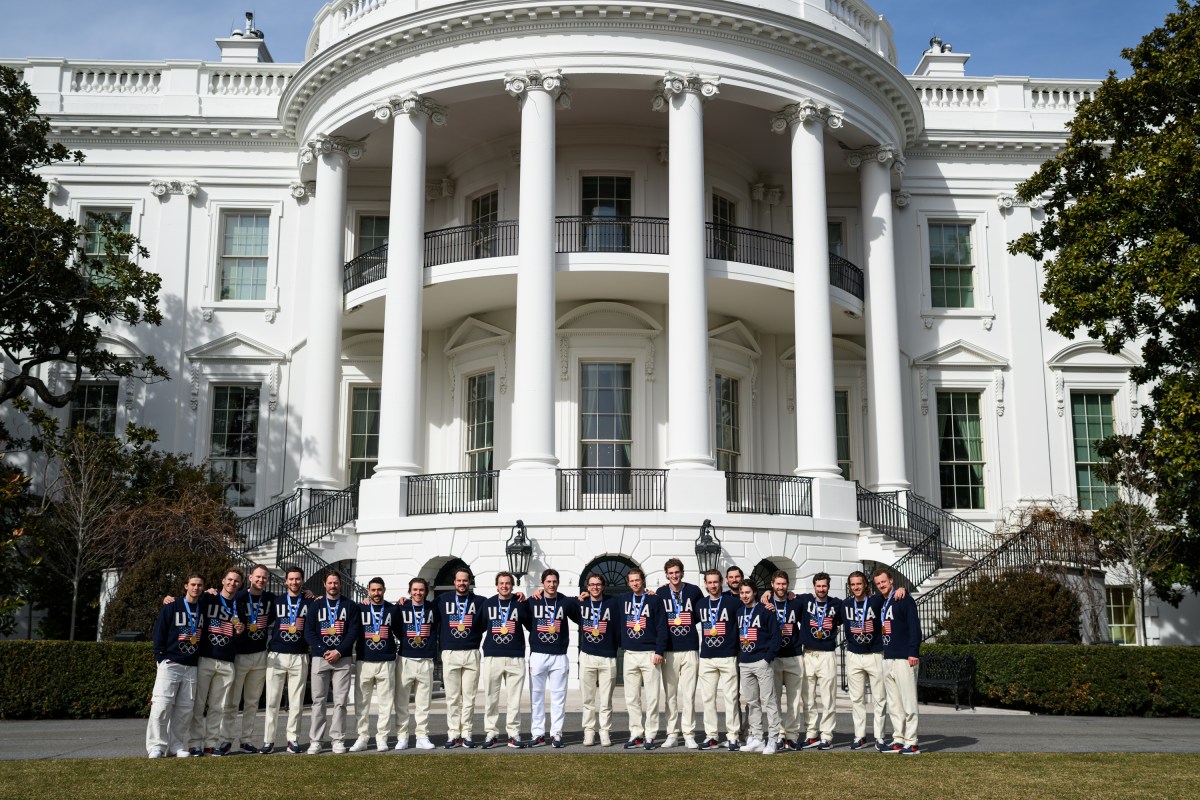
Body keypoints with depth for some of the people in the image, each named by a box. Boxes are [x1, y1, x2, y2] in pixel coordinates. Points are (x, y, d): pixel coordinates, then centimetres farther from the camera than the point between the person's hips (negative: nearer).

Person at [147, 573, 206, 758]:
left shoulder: (204, 610, 10)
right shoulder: (171, 608, -2)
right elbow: (158, 634, -3)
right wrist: (161, 658, -9)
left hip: (192, 666, 4)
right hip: (170, 664, -4)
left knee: (185, 708, 4)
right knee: (161, 705, -9)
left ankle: (177, 745, 11)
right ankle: (156, 745, -3)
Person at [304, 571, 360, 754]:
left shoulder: (350, 605, 8)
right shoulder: (315, 605, 10)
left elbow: (353, 631, 1)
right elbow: (309, 631, 2)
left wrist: (339, 652, -11)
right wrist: (323, 651, -11)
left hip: (343, 658, 0)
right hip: (319, 657, 0)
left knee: (340, 701, -1)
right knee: (318, 701, -1)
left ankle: (338, 740, 3)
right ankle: (315, 741, 2)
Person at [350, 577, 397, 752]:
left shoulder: (393, 610, 10)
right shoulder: (360, 609, 8)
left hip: (386, 662, 0)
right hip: (364, 662, 0)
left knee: (386, 702, -1)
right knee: (361, 702, 0)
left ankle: (382, 737, 6)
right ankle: (362, 737, 7)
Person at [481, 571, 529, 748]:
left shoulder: (521, 604, 5)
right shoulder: (488, 604, 8)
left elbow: (531, 626, 13)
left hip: (516, 657, -1)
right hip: (492, 657, 1)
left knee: (514, 699, 1)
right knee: (490, 698, 2)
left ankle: (514, 734, 7)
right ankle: (491, 733, 10)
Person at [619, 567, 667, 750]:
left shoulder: (654, 600, 0)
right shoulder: (623, 599, 10)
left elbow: (662, 627, -4)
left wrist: (659, 651, -11)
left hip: (650, 654, -4)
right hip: (630, 654, 4)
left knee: (651, 697, -2)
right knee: (631, 698, 4)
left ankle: (650, 736, 2)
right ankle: (636, 734, 11)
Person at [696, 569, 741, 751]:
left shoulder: (733, 602, -2)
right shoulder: (701, 604, 11)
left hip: (728, 657, -4)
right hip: (706, 658, 4)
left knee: (731, 697, -3)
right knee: (707, 698, 4)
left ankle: (732, 736, 3)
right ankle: (711, 736, 10)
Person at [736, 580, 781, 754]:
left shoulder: (765, 610, -4)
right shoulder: (739, 612, 14)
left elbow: (775, 635, -7)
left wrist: (768, 657, -13)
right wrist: (738, 658, 11)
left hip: (762, 662, -6)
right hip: (744, 664, 6)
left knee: (768, 701, -6)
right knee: (751, 702, 8)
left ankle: (772, 739, -4)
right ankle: (757, 739, 13)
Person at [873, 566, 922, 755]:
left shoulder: (905, 600, -6)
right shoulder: (880, 604, 16)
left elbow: (915, 628, -13)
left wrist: (913, 653, -19)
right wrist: (883, 653, 14)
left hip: (904, 659, -8)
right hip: (887, 659, 8)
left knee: (908, 702, -5)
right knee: (893, 704, 10)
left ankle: (911, 743, -2)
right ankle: (898, 740, 15)